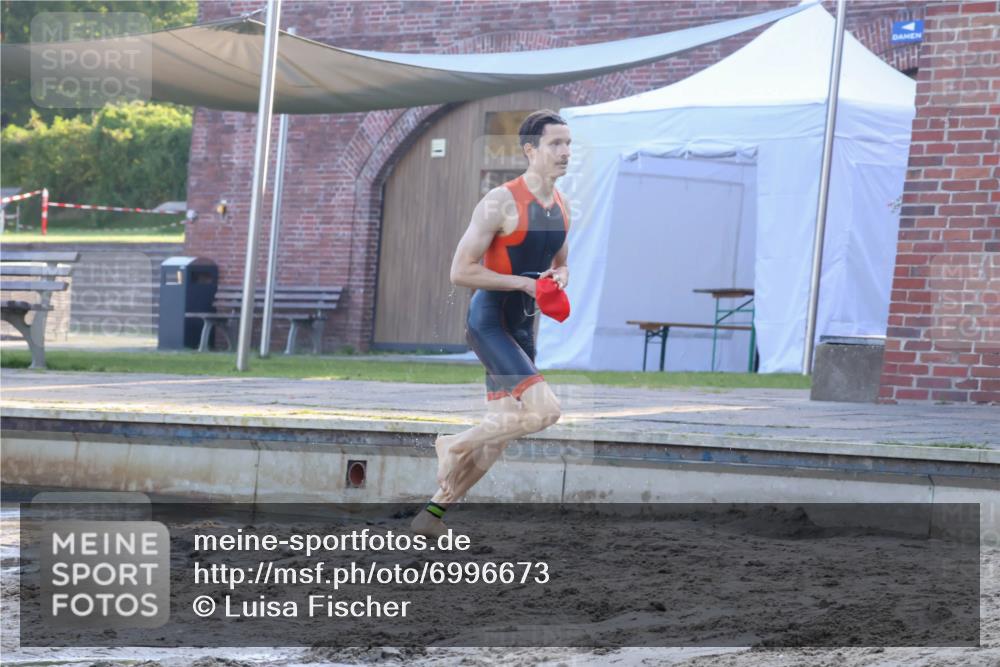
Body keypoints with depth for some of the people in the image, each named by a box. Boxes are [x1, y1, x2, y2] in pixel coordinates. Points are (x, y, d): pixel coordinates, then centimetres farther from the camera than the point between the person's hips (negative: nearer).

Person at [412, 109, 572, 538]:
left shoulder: (561, 208, 9)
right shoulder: (501, 202, -16)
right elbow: (461, 271, -18)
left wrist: (558, 278, 1)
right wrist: (525, 283, -19)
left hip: (522, 326, 9)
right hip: (489, 321, -9)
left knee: (500, 434, 10)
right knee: (543, 409, -22)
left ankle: (433, 514, 22)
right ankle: (454, 446, -1)